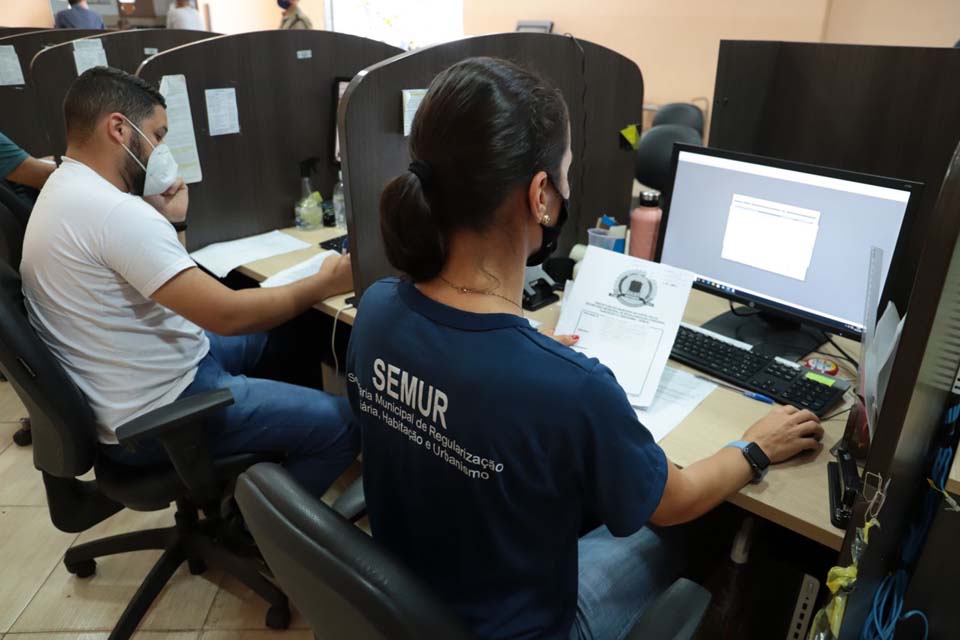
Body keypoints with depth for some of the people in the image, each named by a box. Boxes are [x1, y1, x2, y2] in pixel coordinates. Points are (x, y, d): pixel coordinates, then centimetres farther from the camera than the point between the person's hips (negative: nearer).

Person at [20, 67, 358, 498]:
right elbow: (227, 315, -28)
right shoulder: (114, 211, -27)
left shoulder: (65, 188, 7)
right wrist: (323, 285, -16)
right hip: (153, 417, -10)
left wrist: (169, 221, -1)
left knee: (279, 337, 24)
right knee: (340, 424, -10)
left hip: (121, 394, 11)